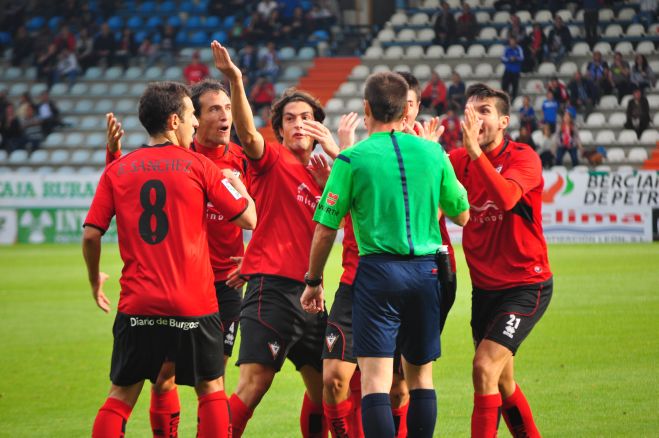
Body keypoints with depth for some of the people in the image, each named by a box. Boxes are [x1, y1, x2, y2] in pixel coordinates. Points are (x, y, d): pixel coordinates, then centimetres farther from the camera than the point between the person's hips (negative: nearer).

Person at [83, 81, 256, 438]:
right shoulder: (199, 167, -2)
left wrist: (95, 280, 19)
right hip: (194, 302, -2)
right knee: (211, 389, 13)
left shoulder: (117, 171, 5)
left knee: (121, 395, 7)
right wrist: (236, 185, 21)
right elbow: (249, 219, 0)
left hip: (137, 303, 2)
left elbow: (91, 234, 1)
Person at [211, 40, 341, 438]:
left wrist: (336, 154, -2)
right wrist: (235, 82, -36)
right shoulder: (272, 160, 0)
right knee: (253, 386, -17)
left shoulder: (320, 175, 18)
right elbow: (248, 134, -19)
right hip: (273, 286, -7)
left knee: (325, 386, 15)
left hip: (308, 291, 7)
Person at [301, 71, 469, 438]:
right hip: (426, 270, 4)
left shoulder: (352, 160, -4)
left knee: (376, 377, -7)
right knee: (420, 374, 14)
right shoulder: (433, 153, 5)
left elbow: (326, 230, -3)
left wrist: (314, 280, 11)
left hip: (379, 270, -4)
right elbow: (461, 215, 16)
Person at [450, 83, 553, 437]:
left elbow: (506, 197, -34)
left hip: (526, 285, -6)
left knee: (485, 367, -20)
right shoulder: (459, 161, 2)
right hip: (484, 286, 6)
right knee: (500, 380, 15)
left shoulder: (523, 158, -14)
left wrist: (475, 150, -38)